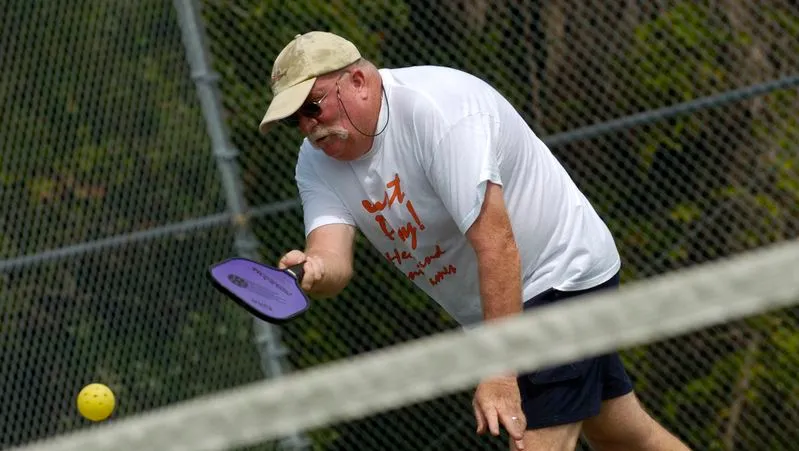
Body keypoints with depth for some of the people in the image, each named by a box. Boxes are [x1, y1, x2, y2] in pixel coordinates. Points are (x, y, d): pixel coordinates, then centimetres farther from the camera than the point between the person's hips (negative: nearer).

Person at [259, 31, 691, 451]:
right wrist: (313, 270, -46)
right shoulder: (317, 162, -4)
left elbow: (496, 243, -33)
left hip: (563, 274, -8)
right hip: (491, 310, 8)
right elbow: (333, 257, -19)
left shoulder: (436, 108, -29)